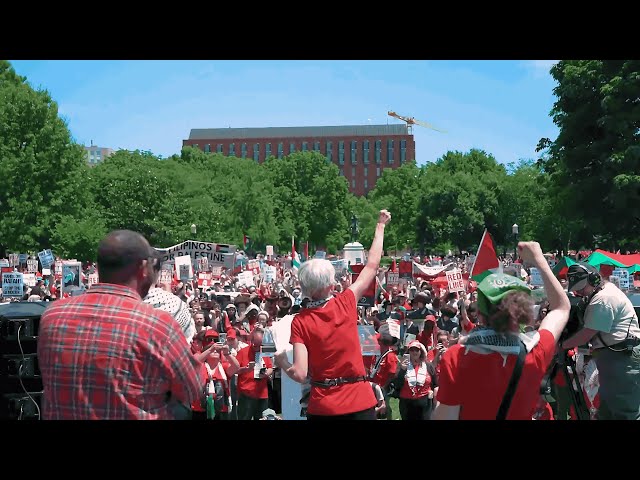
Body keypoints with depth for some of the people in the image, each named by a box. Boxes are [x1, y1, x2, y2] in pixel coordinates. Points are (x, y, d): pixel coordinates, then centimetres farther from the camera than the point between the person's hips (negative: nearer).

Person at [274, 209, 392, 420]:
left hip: (322, 407, 0)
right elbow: (372, 266, 8)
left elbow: (300, 374, -14)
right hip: (360, 402, 0)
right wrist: (380, 225, 19)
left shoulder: (300, 322, -8)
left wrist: (281, 362, 7)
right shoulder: (346, 304, -6)